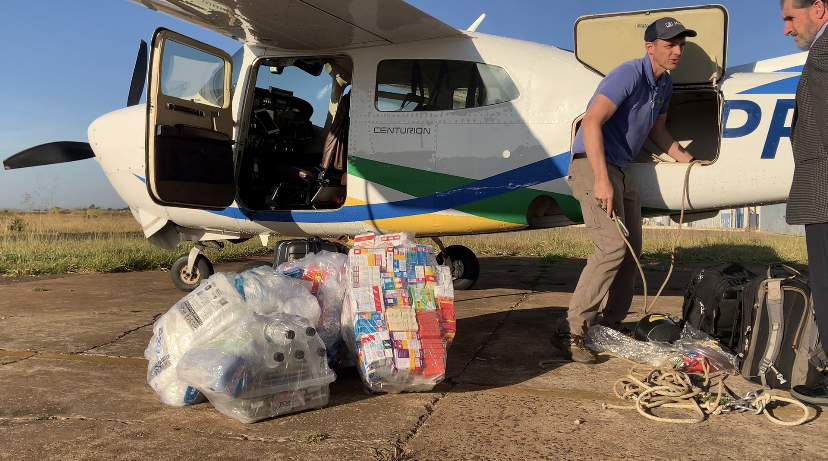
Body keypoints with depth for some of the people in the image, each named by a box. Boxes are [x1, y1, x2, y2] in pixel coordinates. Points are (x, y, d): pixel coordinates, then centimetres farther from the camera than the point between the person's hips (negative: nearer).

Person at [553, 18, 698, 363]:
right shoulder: (629, 75, -16)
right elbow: (591, 122, -28)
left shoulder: (664, 84, 12)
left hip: (620, 168, 10)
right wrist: (601, 179, -35)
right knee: (613, 247, -20)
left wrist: (688, 161, 20)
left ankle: (609, 326, 20)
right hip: (593, 164, -10)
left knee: (631, 250, 10)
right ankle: (570, 332, -16)